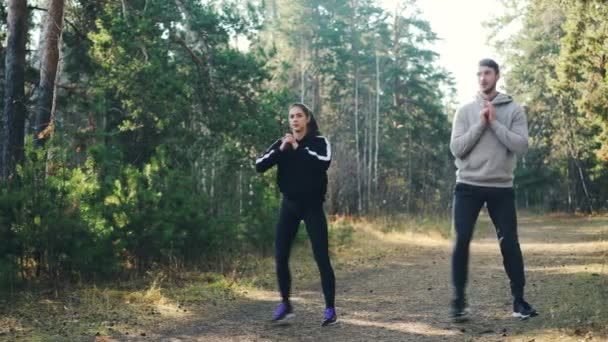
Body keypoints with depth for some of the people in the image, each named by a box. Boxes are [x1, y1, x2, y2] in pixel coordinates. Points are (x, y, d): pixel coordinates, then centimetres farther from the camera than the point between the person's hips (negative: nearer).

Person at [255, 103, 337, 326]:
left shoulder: (319, 142, -5)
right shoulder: (281, 143, 5)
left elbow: (324, 162, -25)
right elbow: (259, 166, -7)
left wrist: (298, 148, -24)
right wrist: (280, 150, -18)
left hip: (312, 206, -4)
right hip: (289, 205, 4)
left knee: (321, 258, -5)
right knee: (280, 257, 1)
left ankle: (330, 310, 2)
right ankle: (285, 305, 17)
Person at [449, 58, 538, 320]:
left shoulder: (513, 110, 2)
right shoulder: (465, 111, 4)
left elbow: (521, 146, -10)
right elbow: (456, 148, -5)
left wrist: (494, 123, -14)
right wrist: (480, 124, -12)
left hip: (502, 187, 0)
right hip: (468, 186, 0)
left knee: (509, 243, 1)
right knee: (462, 241, -2)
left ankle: (519, 299, 12)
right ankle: (459, 298, 9)